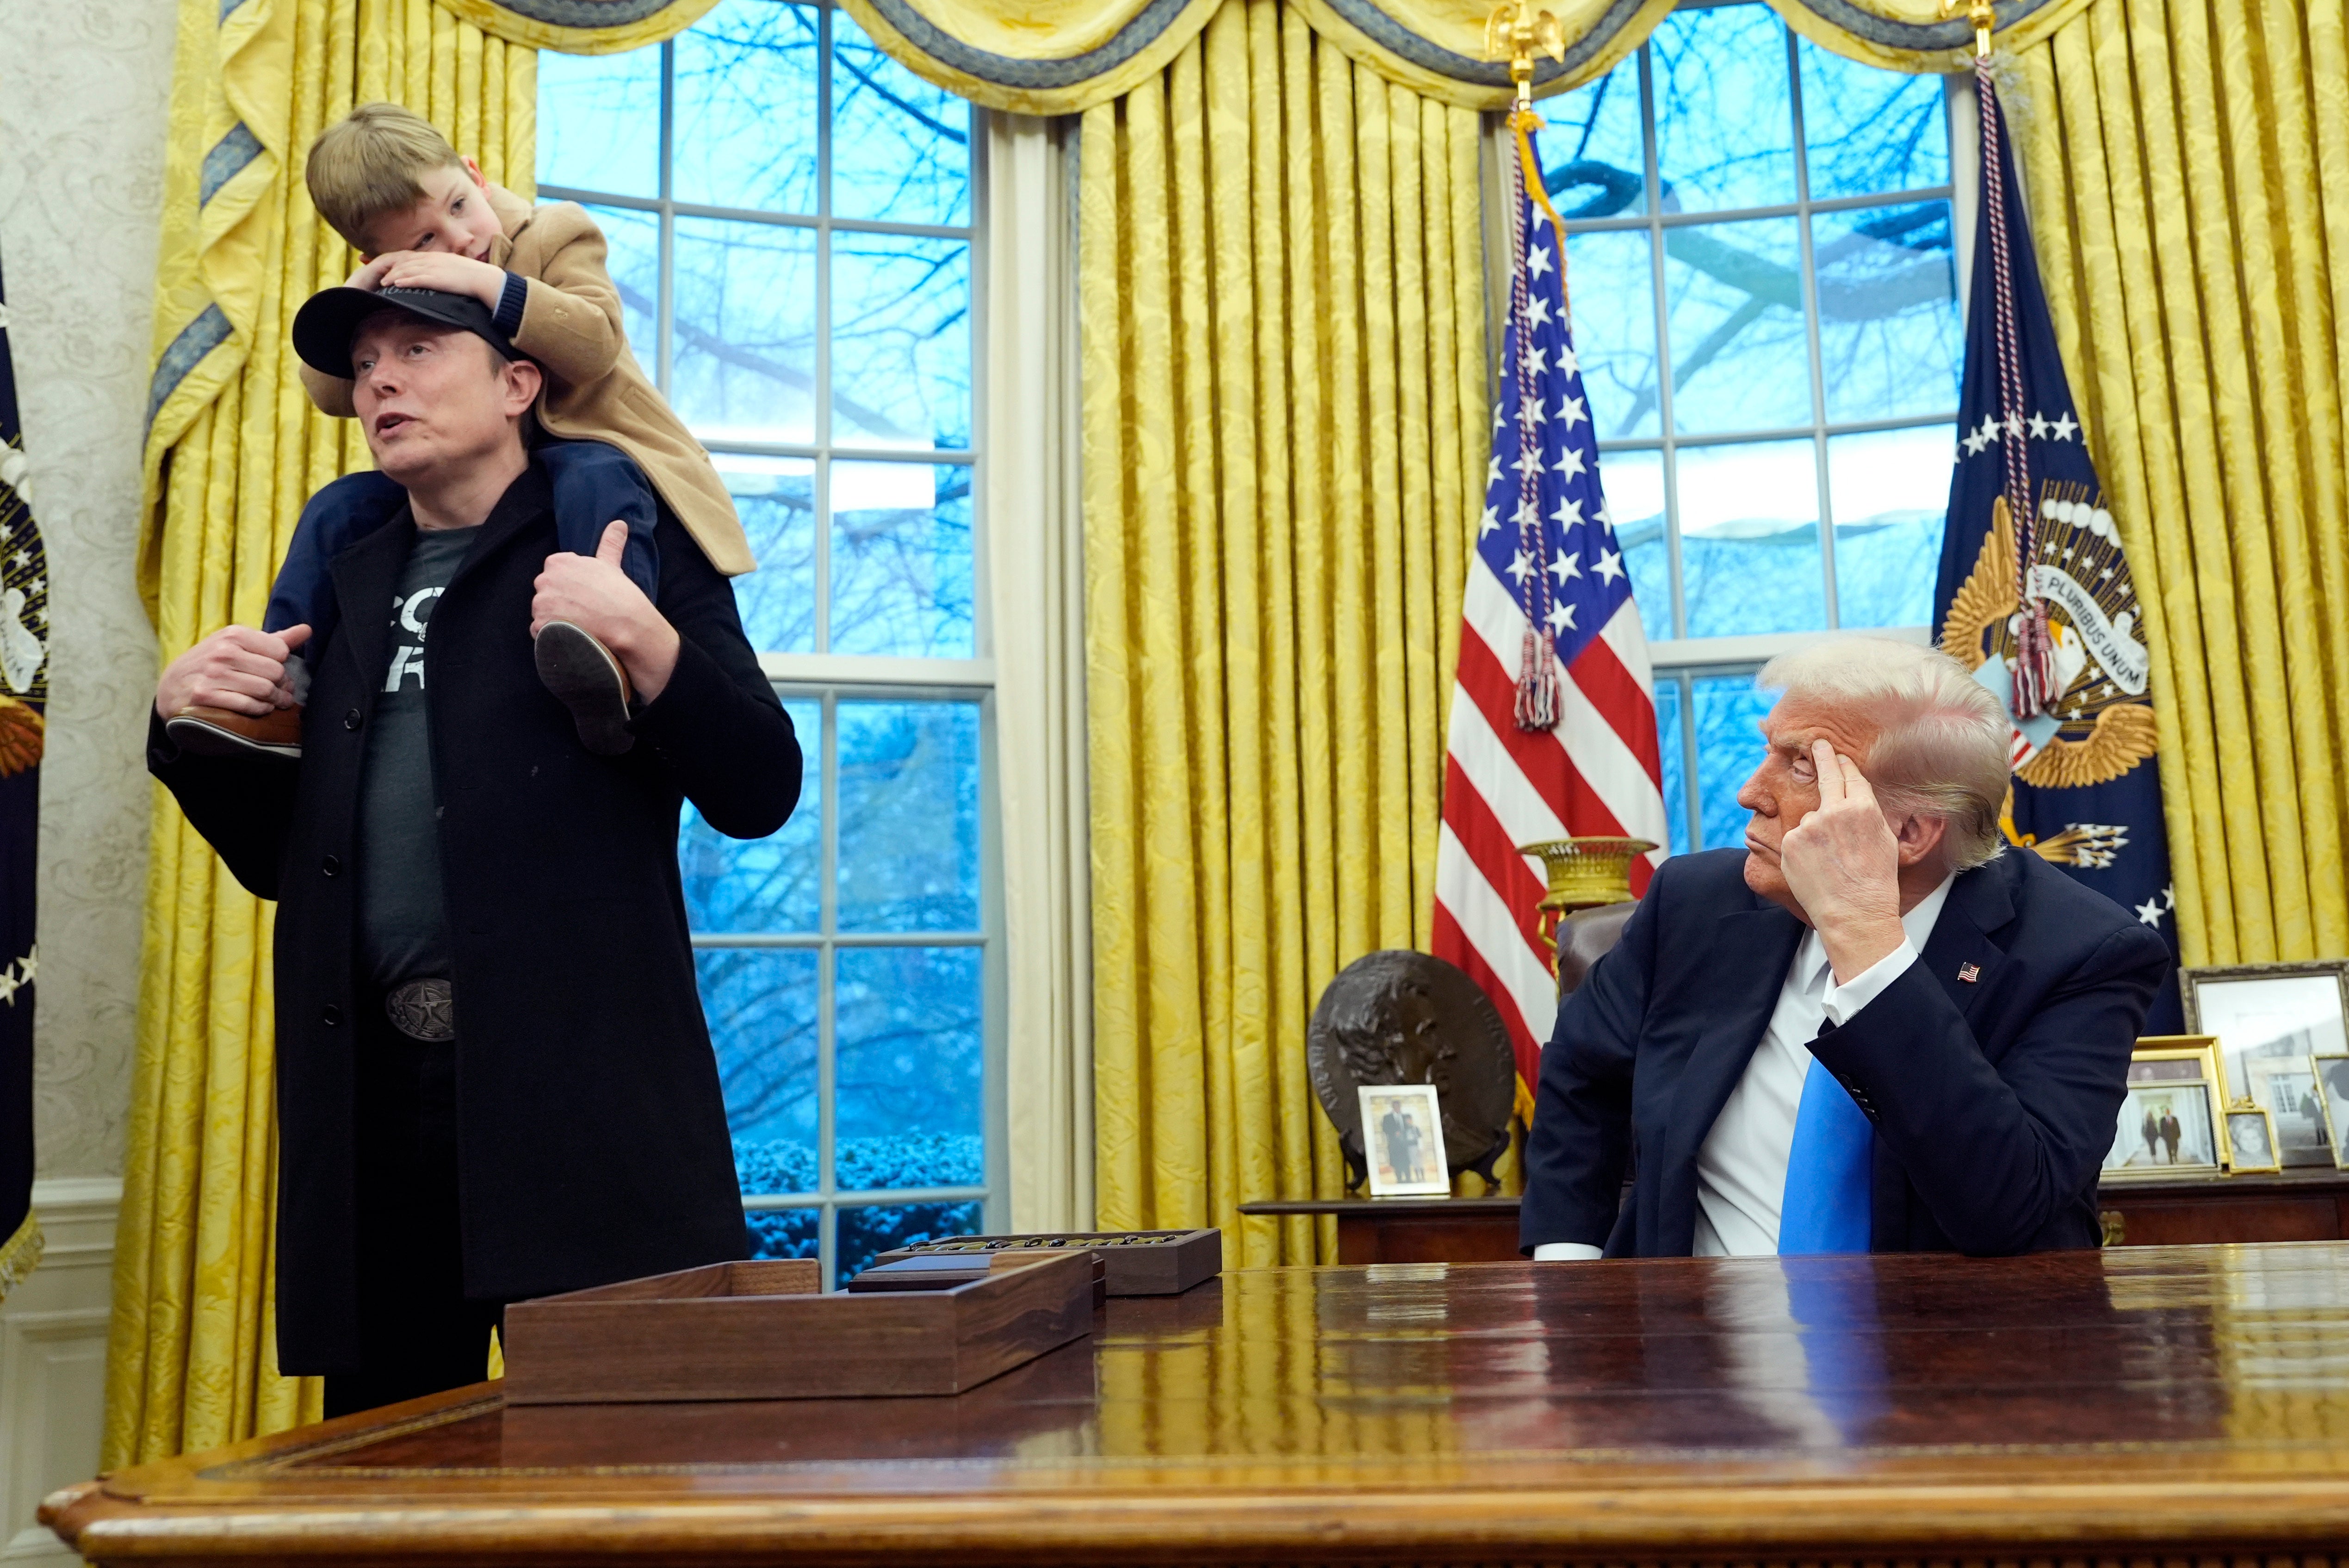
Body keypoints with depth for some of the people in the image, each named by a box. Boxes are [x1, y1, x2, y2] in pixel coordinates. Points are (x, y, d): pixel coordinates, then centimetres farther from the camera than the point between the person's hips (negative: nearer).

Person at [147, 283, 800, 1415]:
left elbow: (759, 792, -2)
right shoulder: (350, 582, 22)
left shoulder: (628, 545, 7)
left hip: (575, 1077, -5)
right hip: (375, 1085, 5)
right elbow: (277, 857, 25)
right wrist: (184, 715, 9)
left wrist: (641, 637, -14)